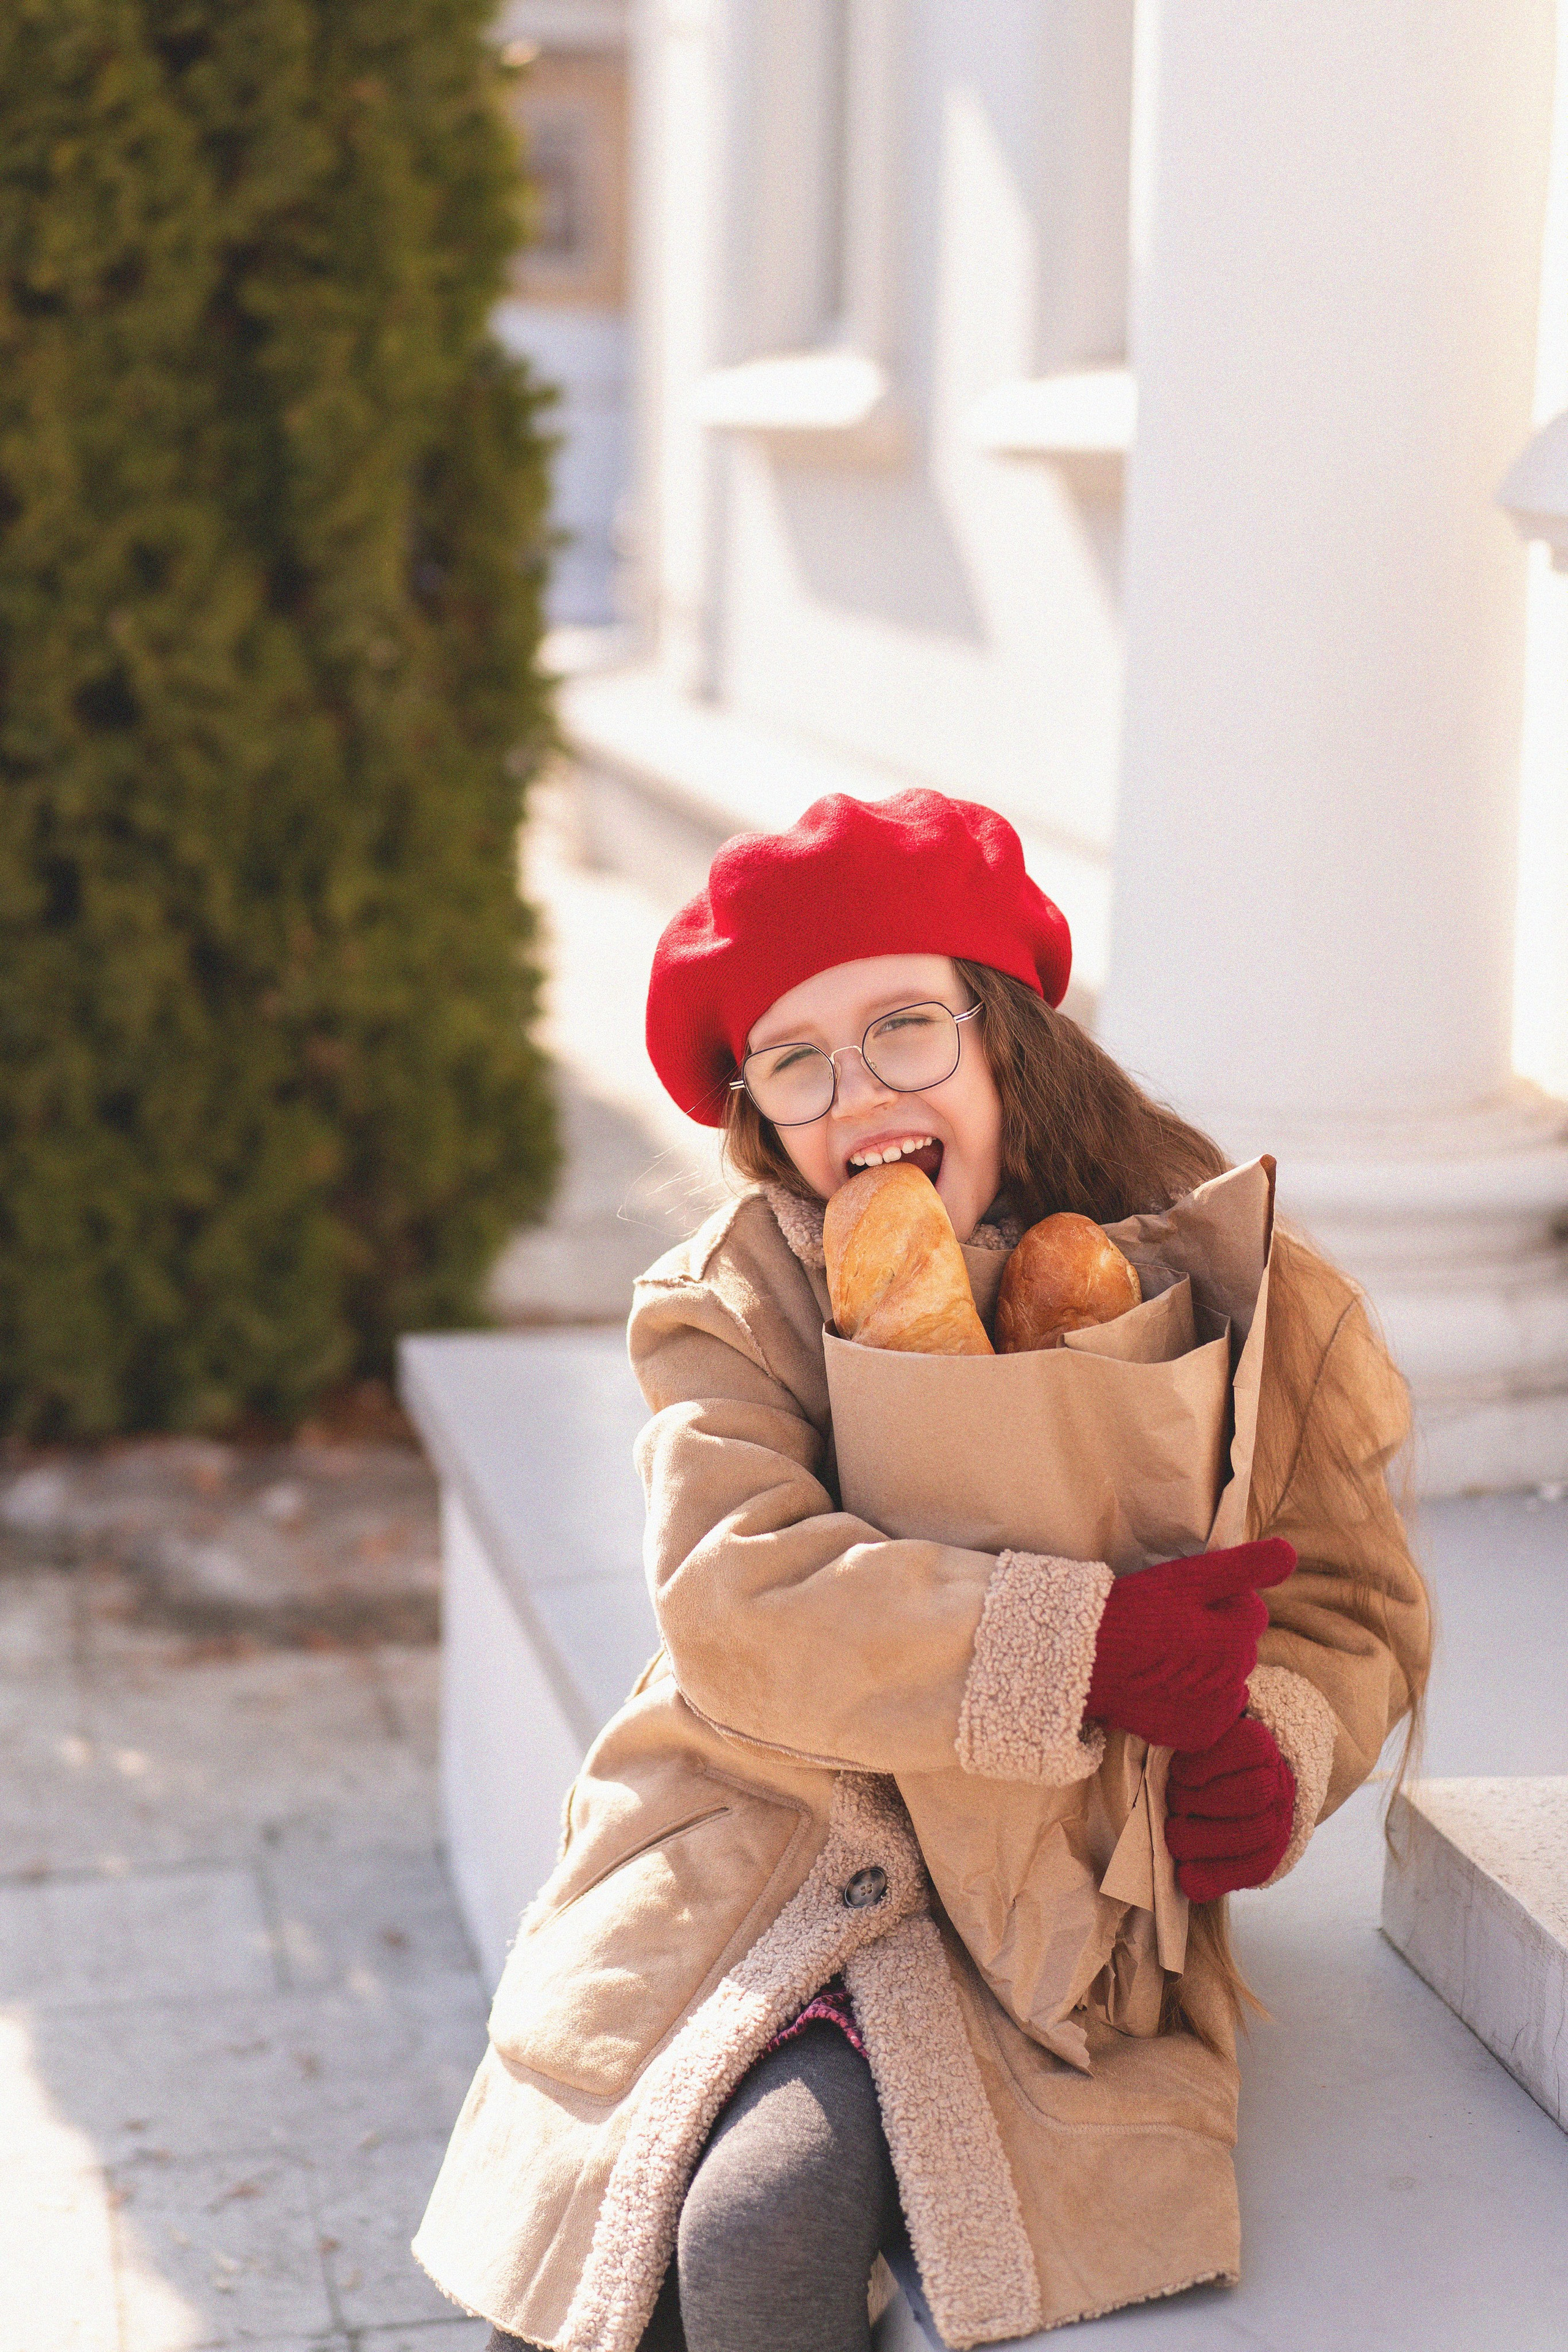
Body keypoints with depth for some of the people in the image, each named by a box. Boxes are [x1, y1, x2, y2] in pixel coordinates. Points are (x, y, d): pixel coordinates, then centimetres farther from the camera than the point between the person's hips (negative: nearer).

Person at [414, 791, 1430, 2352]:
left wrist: (1277, 1748, -17)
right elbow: (739, 1604, -20)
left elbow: (1350, 1606, 7)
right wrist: (1088, 1640, -29)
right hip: (743, 1862, 2)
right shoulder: (729, 1301, -4)